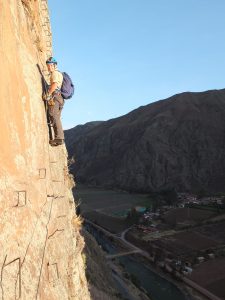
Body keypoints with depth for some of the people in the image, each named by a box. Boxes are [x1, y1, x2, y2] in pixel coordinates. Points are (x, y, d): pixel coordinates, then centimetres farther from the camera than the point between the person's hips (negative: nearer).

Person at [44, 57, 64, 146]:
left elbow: (55, 84, -21)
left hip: (54, 98, -10)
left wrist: (48, 94, -18)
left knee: (54, 118, -14)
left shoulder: (55, 73, -3)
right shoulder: (59, 74, 28)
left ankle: (58, 138, -19)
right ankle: (60, 137, 7)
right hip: (59, 98, 10)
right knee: (56, 118, 9)